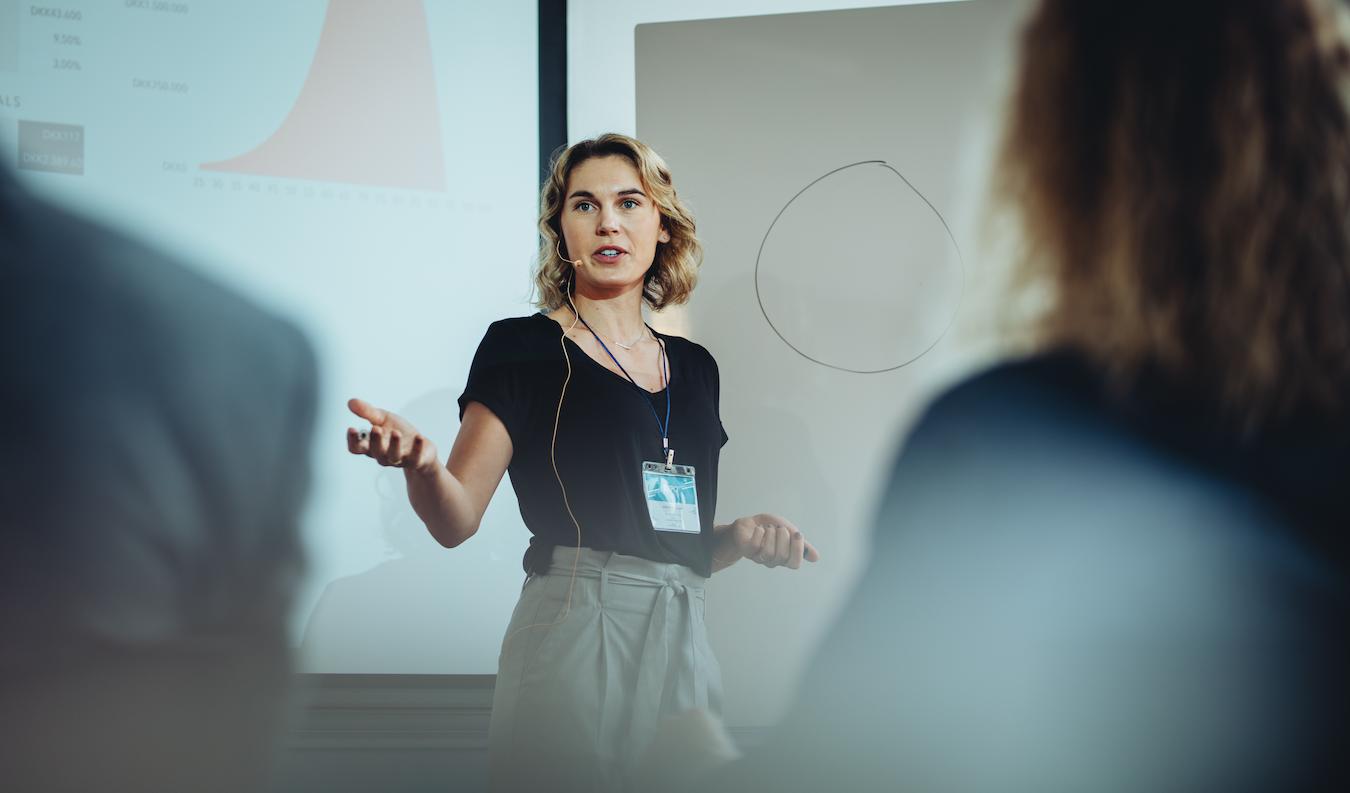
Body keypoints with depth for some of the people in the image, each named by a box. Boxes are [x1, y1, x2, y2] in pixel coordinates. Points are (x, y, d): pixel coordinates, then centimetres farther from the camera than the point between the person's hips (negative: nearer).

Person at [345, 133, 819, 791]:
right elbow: (457, 521, -7)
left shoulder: (693, 367, 15)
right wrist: (419, 463, -28)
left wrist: (742, 537, 2)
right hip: (577, 632, -5)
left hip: (683, 637, 5)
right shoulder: (523, 348, -1)